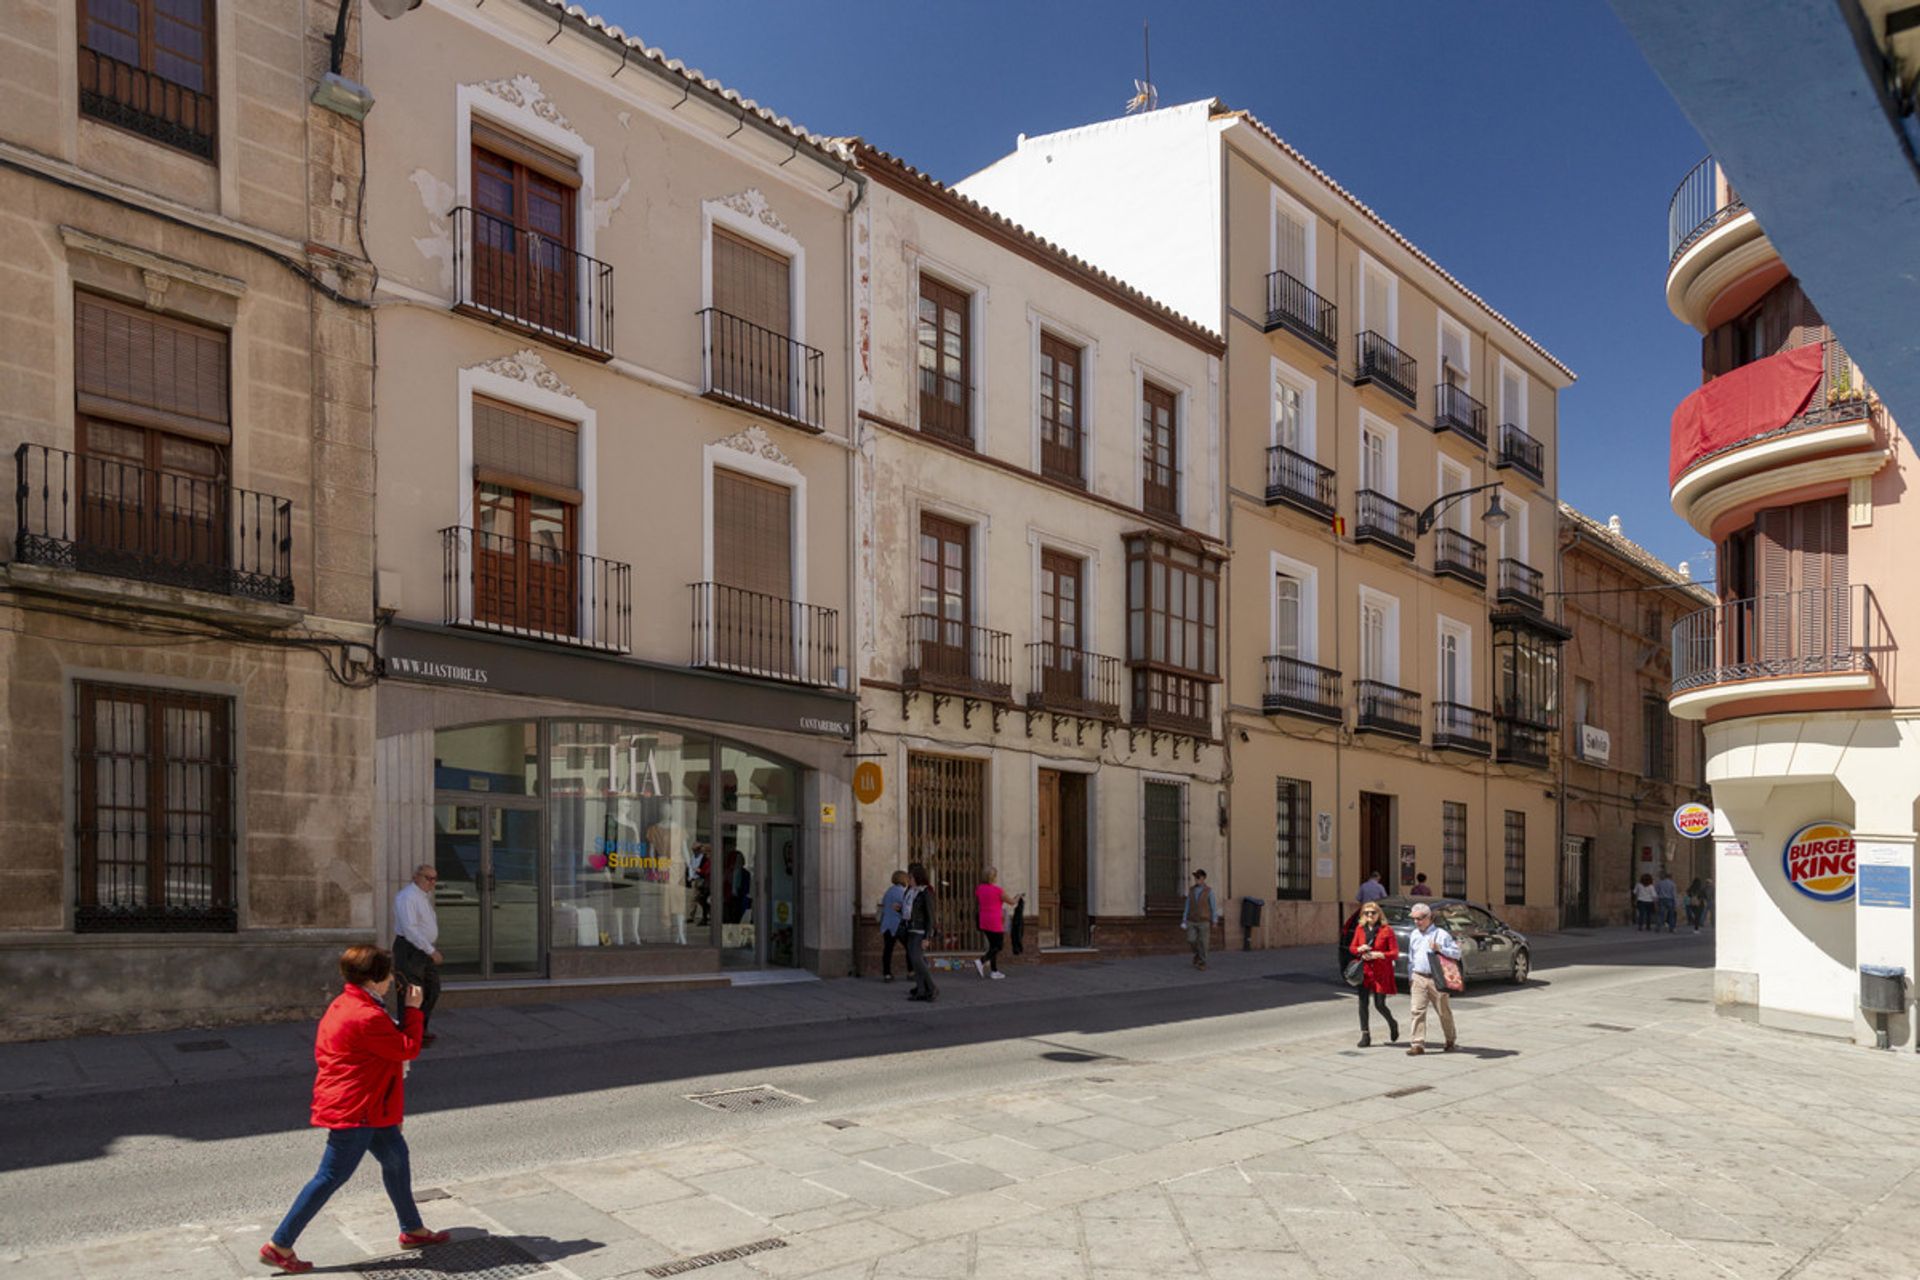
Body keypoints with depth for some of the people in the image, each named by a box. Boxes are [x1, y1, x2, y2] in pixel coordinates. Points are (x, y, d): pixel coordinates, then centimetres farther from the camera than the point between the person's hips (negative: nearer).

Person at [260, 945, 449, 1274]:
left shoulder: (342, 1006, 8)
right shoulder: (367, 1018, -25)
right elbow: (409, 1048, -17)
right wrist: (414, 1009, -8)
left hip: (369, 1108, 11)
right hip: (354, 1112, -11)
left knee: (395, 1157, 16)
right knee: (332, 1177, -2)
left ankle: (413, 1230, 27)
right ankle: (279, 1246, 8)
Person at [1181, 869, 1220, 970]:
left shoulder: (1209, 891, -7)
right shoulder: (1191, 890, 5)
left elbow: (1213, 907, -4)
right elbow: (1188, 906, 7)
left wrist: (1214, 922, -5)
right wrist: (1184, 920, 2)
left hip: (1204, 921, -3)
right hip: (1192, 921, 3)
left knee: (1203, 942, -4)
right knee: (1191, 940, -4)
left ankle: (1202, 963, 9)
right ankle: (1197, 953, 25)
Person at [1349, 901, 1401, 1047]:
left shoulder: (1386, 931, -5)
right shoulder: (1360, 929, 7)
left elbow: (1395, 953, -7)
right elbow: (1353, 948, 15)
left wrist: (1377, 955, -18)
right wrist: (1360, 949, -7)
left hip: (1381, 972, -3)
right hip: (1364, 971, 4)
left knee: (1380, 1004, -2)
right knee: (1363, 1002, -1)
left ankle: (1393, 1025, 28)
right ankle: (1365, 1035, 7)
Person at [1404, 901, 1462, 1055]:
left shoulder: (1441, 934, -3)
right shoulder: (1414, 935, 13)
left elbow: (1457, 953, -8)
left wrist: (1439, 948, -20)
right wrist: (1410, 976, 15)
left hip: (1436, 979, -3)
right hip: (1418, 978, 3)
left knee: (1444, 1011, 9)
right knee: (1417, 1010, -7)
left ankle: (1450, 1041, 27)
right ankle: (1418, 1044, -8)